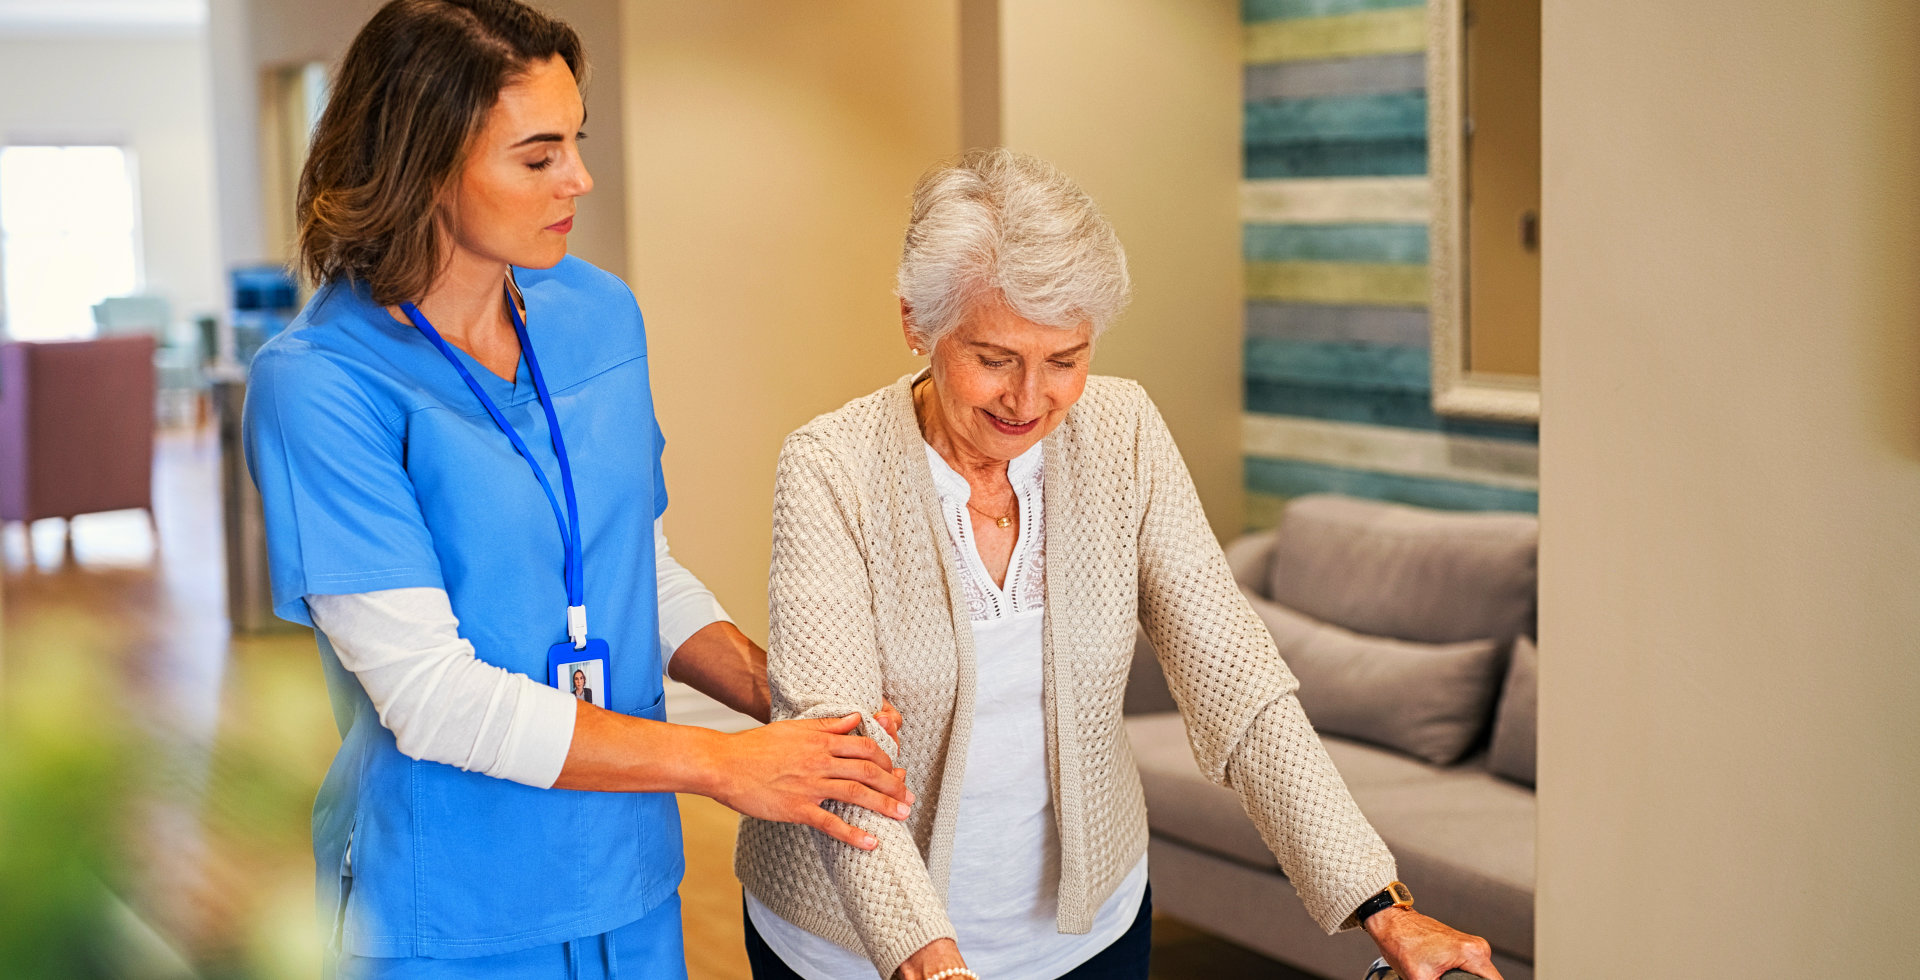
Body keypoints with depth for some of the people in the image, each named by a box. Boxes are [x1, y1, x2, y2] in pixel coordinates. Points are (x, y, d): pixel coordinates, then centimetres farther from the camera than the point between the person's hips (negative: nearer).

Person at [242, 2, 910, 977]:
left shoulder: (599, 312, 1)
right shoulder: (317, 386, -18)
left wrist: (786, 701, -5)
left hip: (629, 867, 5)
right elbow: (430, 695, -20)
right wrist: (723, 764, -19)